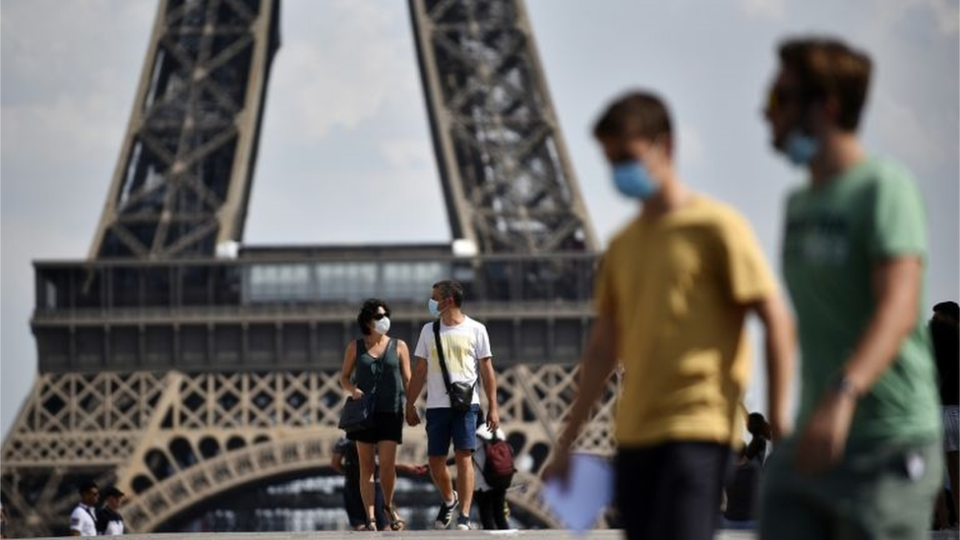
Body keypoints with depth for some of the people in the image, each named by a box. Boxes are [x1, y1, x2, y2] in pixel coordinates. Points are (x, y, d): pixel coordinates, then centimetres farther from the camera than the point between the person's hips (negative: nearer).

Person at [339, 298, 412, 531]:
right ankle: (370, 519, 2)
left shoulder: (398, 346, 7)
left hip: (390, 413, -1)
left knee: (387, 465, -9)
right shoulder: (355, 347, 7)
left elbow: (407, 380, 6)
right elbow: (344, 377, 12)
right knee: (366, 466, -1)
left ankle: (388, 505, 19)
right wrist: (352, 390, -10)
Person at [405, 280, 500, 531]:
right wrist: (410, 404, 8)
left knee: (463, 457, -11)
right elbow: (420, 371, 13)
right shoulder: (429, 331, 11)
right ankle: (449, 499, 33)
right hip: (436, 405, 3)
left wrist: (492, 407, -3)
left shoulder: (476, 330, 2)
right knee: (435, 461, 5)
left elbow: (487, 370, 3)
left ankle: (464, 517, -10)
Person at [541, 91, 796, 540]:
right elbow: (603, 347, 21)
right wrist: (567, 442, 19)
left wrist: (778, 421, -11)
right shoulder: (622, 245, 16)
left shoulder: (714, 227, -3)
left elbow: (777, 321, -6)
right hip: (634, 435, 7)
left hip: (698, 432, -7)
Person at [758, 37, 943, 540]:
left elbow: (899, 308, -24)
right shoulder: (799, 204, 17)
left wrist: (843, 395, -38)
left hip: (890, 442, -7)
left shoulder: (885, 187, -10)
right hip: (810, 444, 8)